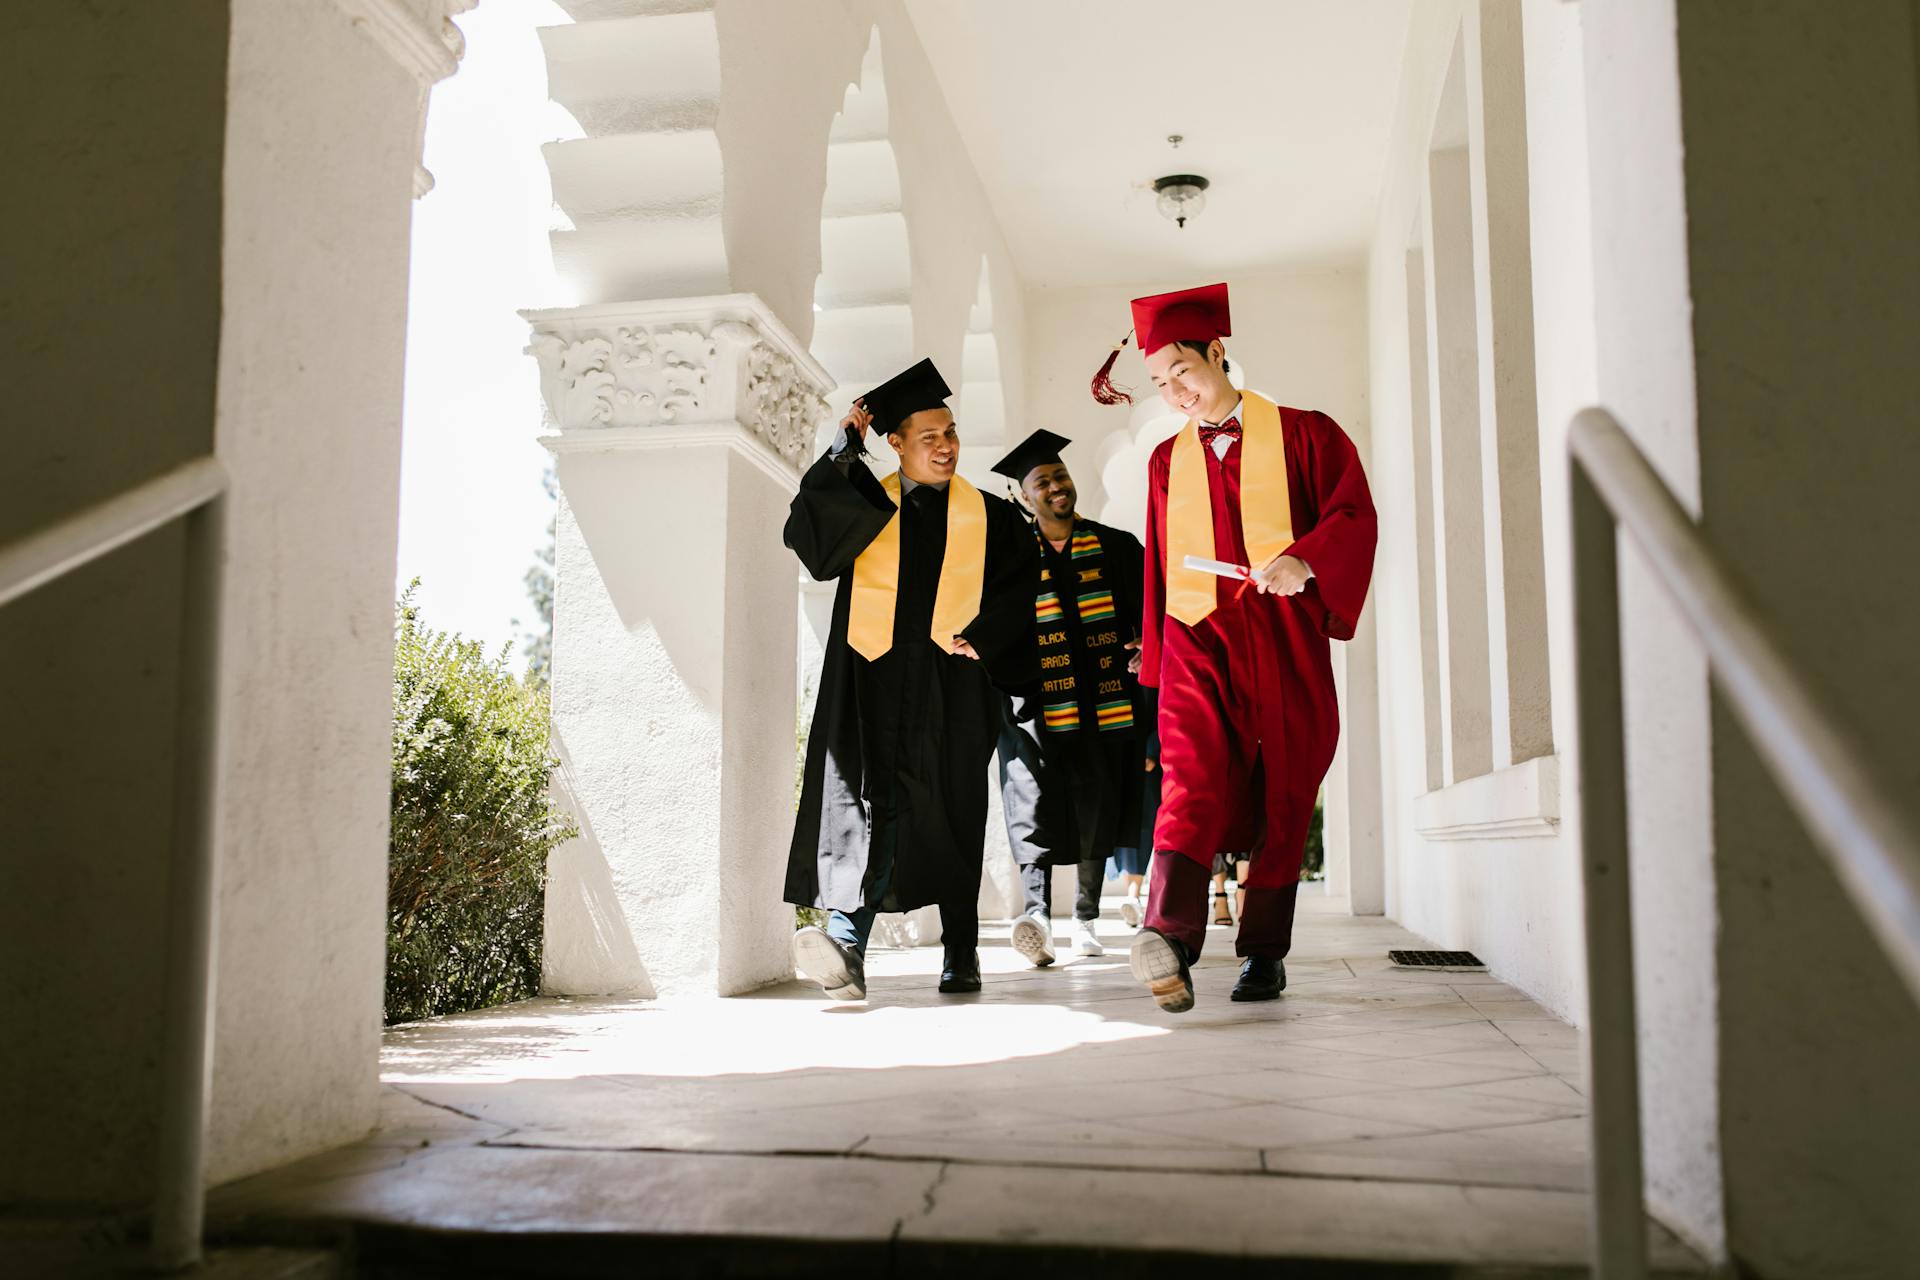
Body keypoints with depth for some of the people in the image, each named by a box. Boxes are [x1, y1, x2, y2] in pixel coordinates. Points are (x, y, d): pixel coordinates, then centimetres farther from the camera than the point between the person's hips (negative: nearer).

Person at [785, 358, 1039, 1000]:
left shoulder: (989, 518, 13)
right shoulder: (863, 507, 12)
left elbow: (1019, 586, 7)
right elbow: (805, 531, -4)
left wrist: (979, 635, -9)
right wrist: (842, 450, -2)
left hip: (952, 689, 1)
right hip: (871, 681, -1)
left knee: (951, 818, 2)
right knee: (862, 802, -14)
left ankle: (961, 955, 12)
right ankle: (847, 946, -21)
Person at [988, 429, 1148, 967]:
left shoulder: (1117, 547, 10)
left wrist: (1148, 647, -12)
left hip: (1104, 703, 2)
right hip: (1038, 705, -2)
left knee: (1096, 816, 9)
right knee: (1035, 806, -18)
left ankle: (1085, 916, 22)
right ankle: (1037, 911, -27)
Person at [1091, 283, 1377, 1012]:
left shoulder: (1305, 434, 6)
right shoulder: (1167, 462, 17)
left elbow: (1355, 514, -4)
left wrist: (1302, 561, -22)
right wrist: (1156, 656, 17)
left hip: (1283, 642, -1)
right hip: (1198, 638, 1)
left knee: (1281, 797, 2)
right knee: (1193, 779, -19)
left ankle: (1264, 953, 12)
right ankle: (1170, 936, -35)